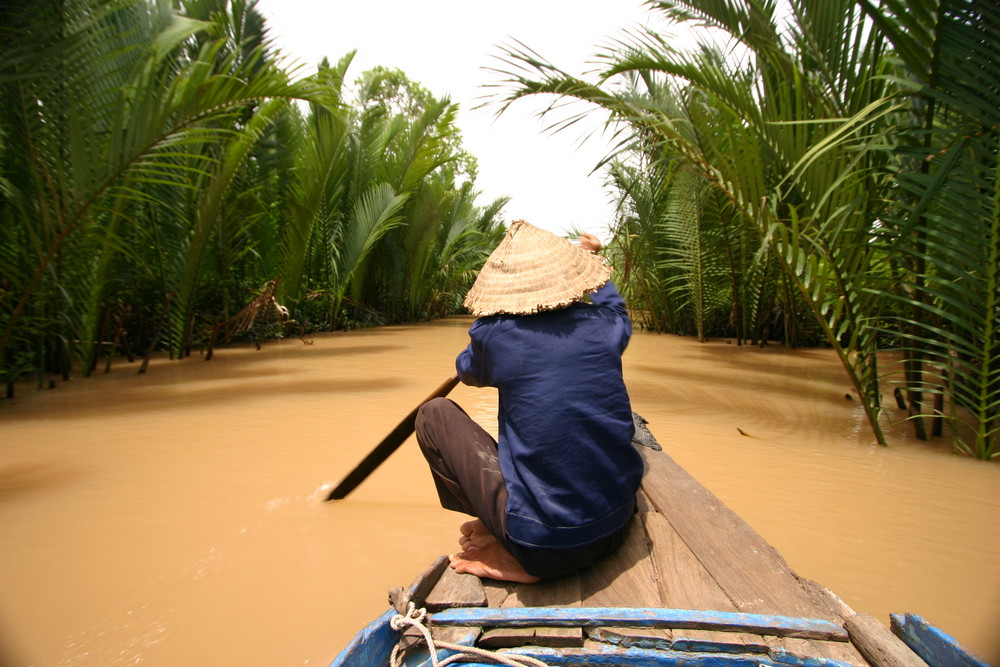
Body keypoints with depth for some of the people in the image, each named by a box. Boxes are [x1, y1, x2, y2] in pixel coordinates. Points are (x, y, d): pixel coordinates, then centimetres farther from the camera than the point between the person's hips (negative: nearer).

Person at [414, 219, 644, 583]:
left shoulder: (493, 334, -10)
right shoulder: (603, 325, -1)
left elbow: (468, 370, 15)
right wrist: (592, 256, 43)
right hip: (617, 528, 5)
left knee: (434, 413, 6)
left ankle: (513, 555, 7)